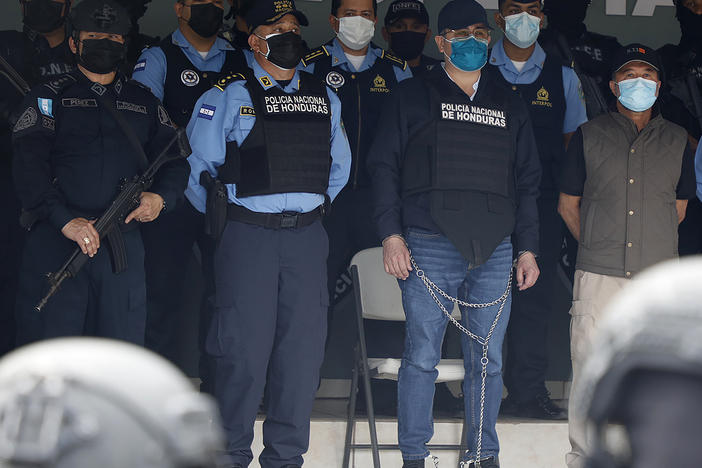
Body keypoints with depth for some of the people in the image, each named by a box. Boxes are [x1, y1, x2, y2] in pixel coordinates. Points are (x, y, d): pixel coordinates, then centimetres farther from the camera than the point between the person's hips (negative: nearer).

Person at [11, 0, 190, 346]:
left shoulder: (144, 103, 19)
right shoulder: (50, 97, 7)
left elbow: (175, 159, 16)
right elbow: (29, 168, -5)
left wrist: (161, 197, -7)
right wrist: (65, 220, -18)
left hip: (124, 248, 3)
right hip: (55, 243, -3)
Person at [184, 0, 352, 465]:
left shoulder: (325, 97, 14)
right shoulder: (230, 95, 0)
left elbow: (339, 164, 25)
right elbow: (199, 164, 1)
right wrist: (219, 217, 8)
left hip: (308, 236, 4)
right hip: (248, 235, -4)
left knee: (303, 348, 3)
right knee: (244, 349, -4)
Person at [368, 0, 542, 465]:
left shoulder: (510, 107, 18)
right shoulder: (412, 96, 8)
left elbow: (527, 182, 19)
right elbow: (385, 166, 4)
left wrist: (528, 248, 12)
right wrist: (391, 234, -6)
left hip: (494, 251, 3)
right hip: (430, 247, -3)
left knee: (488, 360, 4)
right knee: (422, 356, -5)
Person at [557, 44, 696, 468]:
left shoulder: (677, 140, 11)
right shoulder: (589, 136, 8)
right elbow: (568, 203, 14)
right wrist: (598, 244, 10)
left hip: (658, 274, 1)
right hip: (600, 274, -1)